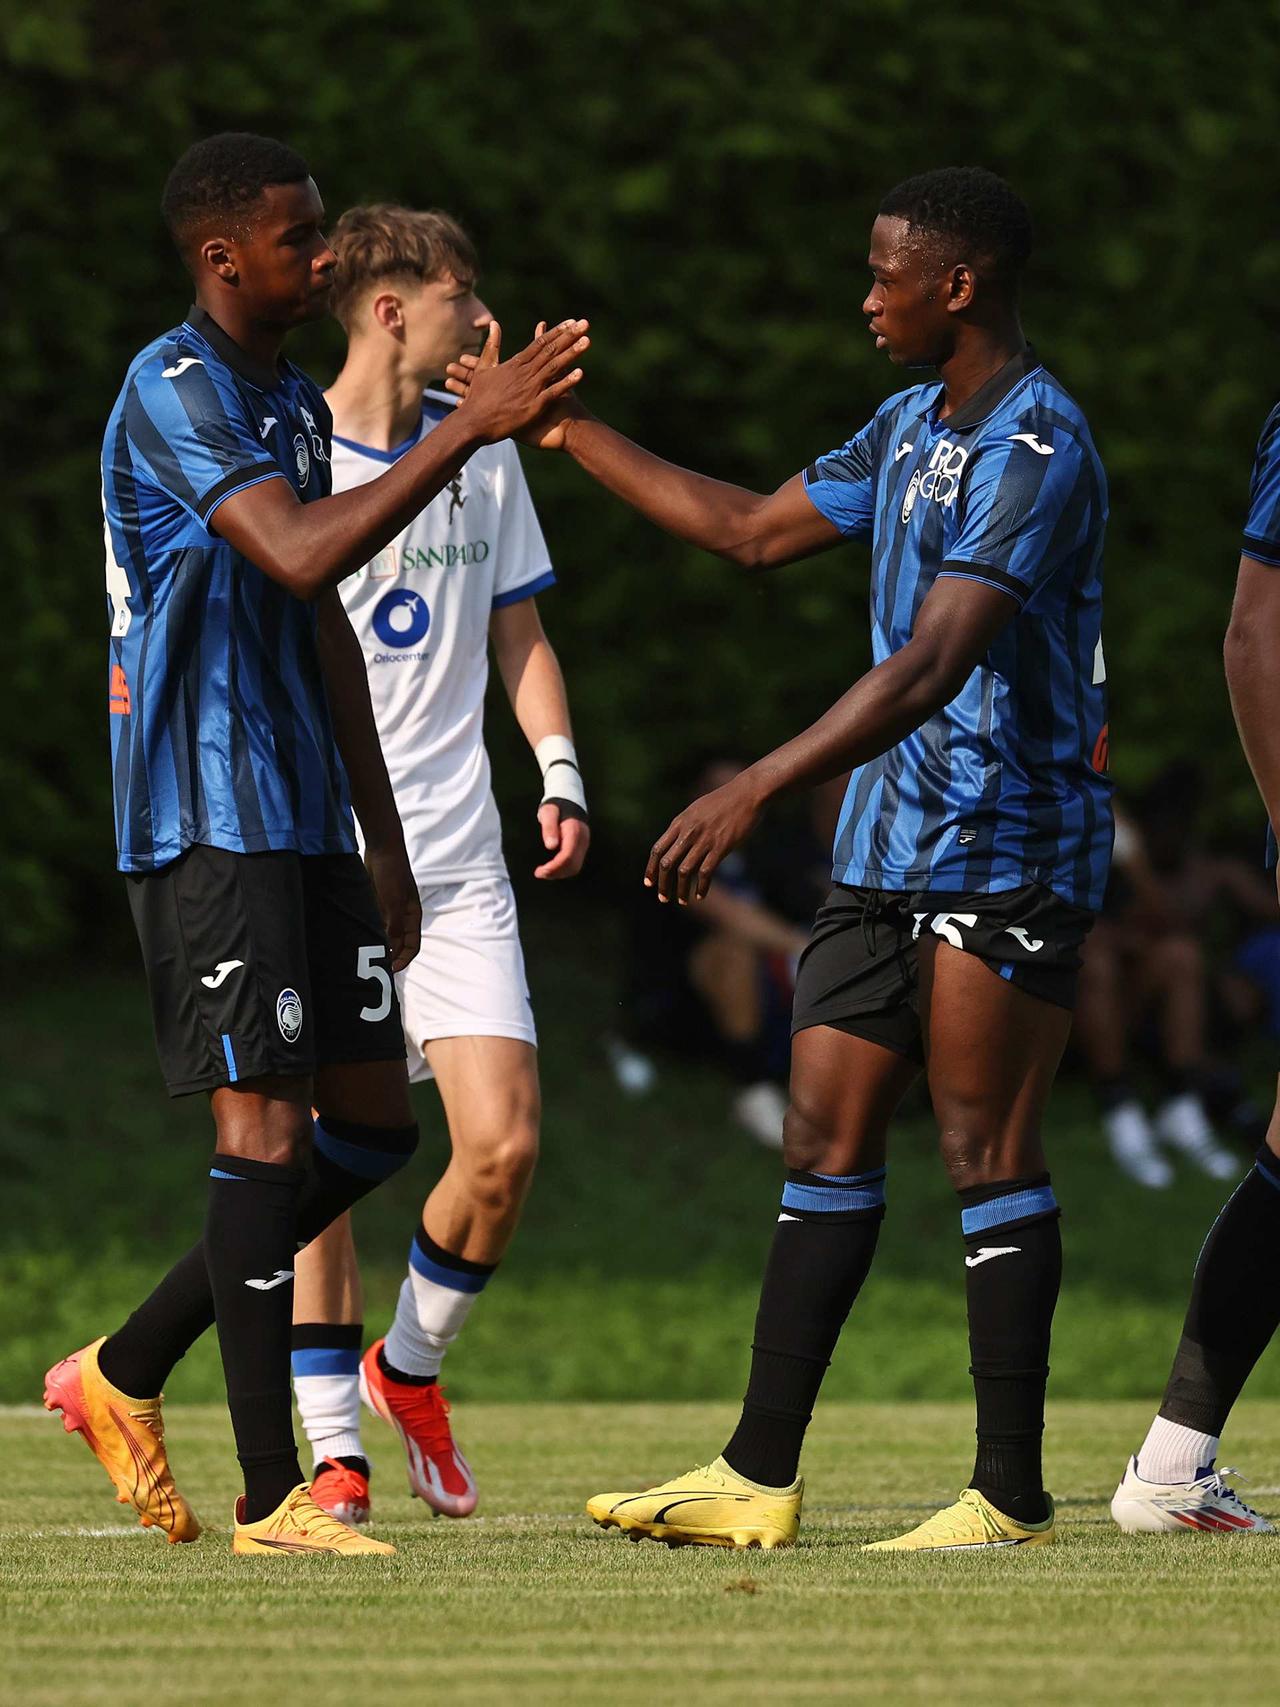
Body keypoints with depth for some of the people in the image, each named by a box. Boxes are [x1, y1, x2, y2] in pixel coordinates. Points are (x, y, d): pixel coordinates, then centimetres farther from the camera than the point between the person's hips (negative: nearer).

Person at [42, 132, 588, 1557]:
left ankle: (123, 1375, 19)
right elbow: (300, 555, -28)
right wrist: (471, 430, -27)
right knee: (266, 1124, -10)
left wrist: (383, 845, 23)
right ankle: (270, 1497, -7)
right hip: (205, 826, -9)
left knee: (370, 1127, 8)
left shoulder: (293, 400, 17)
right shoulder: (173, 391, -12)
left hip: (302, 823, 9)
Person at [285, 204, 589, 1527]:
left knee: (503, 1144, -7)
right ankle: (333, 1452, 5)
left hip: (455, 863, 4)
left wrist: (558, 775, 5)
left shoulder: (482, 451, 11)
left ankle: (408, 1368, 18)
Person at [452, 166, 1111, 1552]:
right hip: (887, 851, 9)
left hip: (1007, 853, -9)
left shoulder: (1036, 450, -17)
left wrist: (759, 789, -31)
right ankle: (758, 1478, 9)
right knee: (825, 1139, 7)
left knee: (985, 1153, -8)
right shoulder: (909, 430, 15)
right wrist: (574, 436, 26)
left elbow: (932, 666, -26)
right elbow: (755, 531, 28)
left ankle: (1011, 1494, -3)